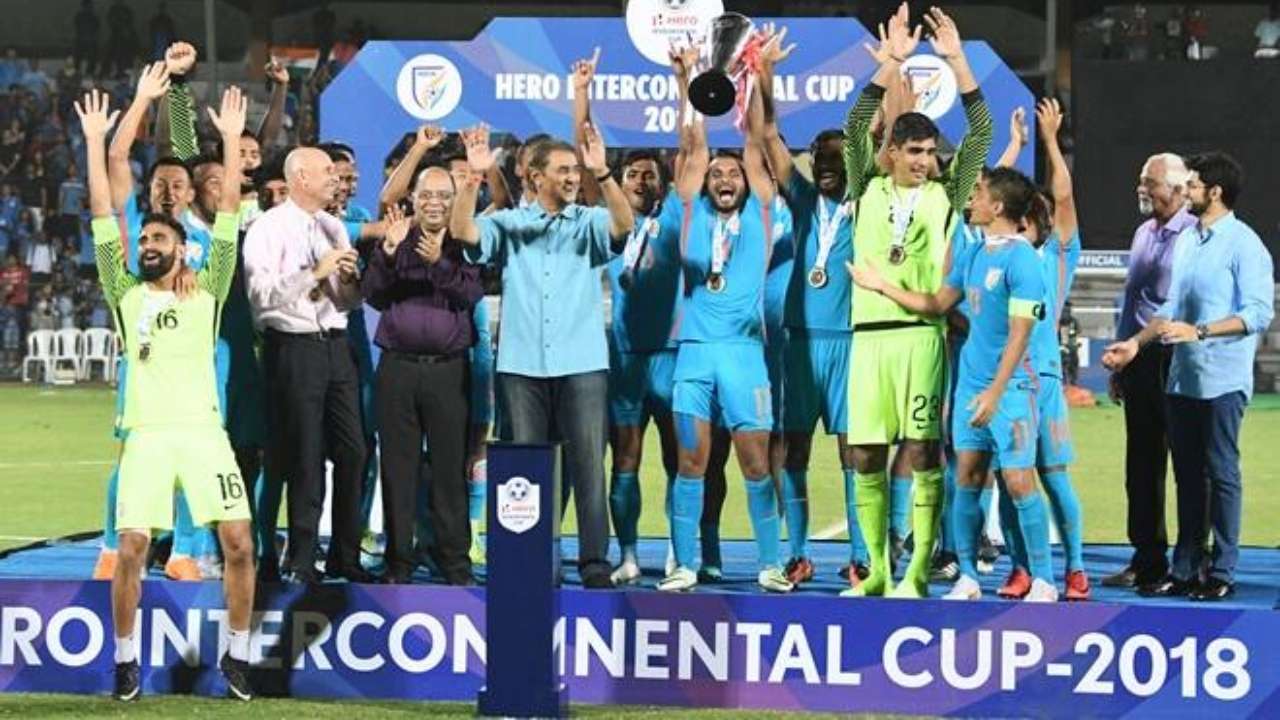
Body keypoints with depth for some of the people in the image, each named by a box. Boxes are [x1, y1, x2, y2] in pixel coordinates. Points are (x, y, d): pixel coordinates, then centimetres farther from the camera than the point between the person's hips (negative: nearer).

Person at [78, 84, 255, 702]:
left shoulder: (206, 293, 13)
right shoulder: (126, 296, 14)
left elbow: (229, 212, 9)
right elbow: (102, 217, 10)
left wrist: (231, 139, 4)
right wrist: (95, 142, 6)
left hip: (203, 431, 0)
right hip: (146, 435, 0)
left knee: (240, 545, -8)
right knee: (130, 551, -9)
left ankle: (235, 655, 8)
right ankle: (126, 661, 7)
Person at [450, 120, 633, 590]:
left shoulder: (589, 224, 9)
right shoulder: (509, 224, 10)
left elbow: (624, 225, -11)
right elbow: (462, 231, -5)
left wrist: (602, 174, -23)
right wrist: (475, 177, -17)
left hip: (582, 363, -1)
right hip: (521, 363, 1)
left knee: (588, 463, -6)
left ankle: (595, 560, -6)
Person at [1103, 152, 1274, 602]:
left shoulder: (1244, 244, -10)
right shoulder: (1187, 240, 14)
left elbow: (1259, 313, -17)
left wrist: (1198, 332, -23)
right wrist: (1136, 343, 14)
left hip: (1222, 379, -7)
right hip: (1183, 376, 7)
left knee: (1221, 473, -2)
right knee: (1187, 476, 10)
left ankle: (1222, 572, 2)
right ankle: (1185, 569, 15)